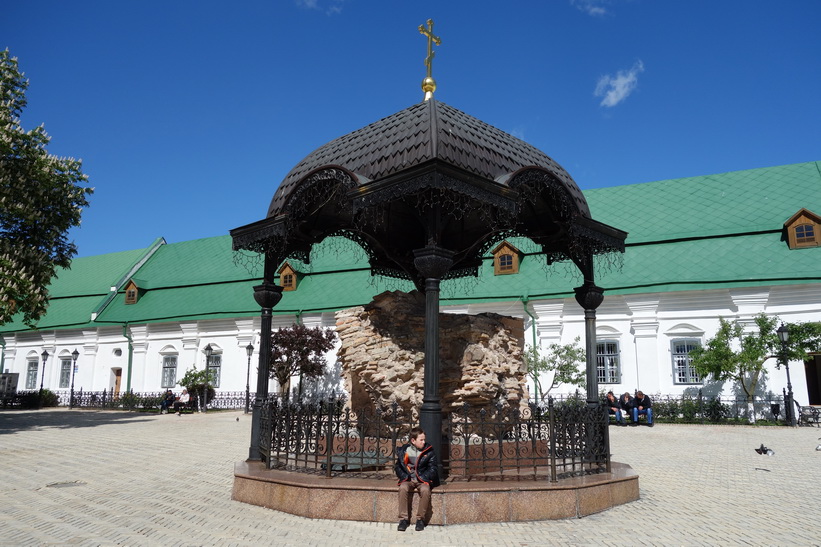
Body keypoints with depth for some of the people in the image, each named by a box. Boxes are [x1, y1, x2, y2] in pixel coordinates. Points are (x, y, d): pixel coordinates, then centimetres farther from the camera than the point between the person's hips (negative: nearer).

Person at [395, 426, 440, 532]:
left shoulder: (428, 451, 1)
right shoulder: (403, 451, 3)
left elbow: (433, 467, 2)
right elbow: (397, 466, 11)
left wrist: (424, 478, -10)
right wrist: (404, 476, -6)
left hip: (422, 480, -1)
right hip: (408, 479, 1)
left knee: (425, 490, -33)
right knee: (403, 488, -31)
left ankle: (420, 518, -16)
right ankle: (403, 518, -20)